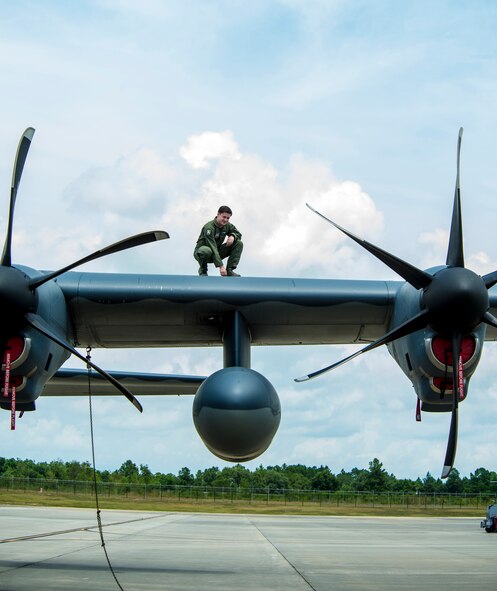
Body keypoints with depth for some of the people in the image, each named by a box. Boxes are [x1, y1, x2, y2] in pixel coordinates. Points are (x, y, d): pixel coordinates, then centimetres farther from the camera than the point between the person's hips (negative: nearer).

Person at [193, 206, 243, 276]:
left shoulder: (228, 225, -5)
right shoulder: (209, 227, -27)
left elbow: (238, 234, 9)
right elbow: (212, 247, -33)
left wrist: (232, 236, -19)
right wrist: (221, 266, -39)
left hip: (217, 253, 7)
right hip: (201, 251, -6)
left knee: (239, 243, -10)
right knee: (206, 251, -44)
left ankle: (229, 270, -11)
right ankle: (202, 269, -12)